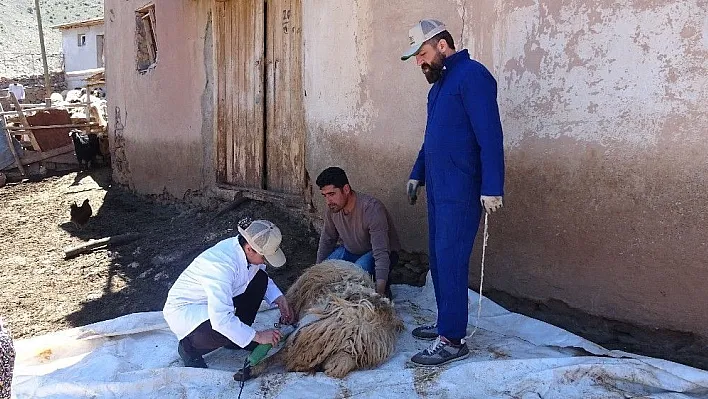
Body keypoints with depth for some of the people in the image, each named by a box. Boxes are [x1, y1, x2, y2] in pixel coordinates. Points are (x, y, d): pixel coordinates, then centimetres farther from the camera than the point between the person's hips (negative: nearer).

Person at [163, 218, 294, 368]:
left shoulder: (244, 249, -14)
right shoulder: (221, 265, -38)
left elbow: (264, 280, 9)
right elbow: (221, 320, -40)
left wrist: (280, 300, -7)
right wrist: (257, 336, -31)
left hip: (215, 300, 8)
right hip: (183, 310, -8)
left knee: (260, 278, -7)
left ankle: (239, 336, 8)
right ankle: (189, 347, -2)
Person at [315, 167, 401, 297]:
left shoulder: (372, 209, -34)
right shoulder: (331, 209, -14)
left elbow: (381, 254, -39)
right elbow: (327, 241, 4)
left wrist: (380, 292, -47)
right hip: (351, 250, 6)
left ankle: (384, 287, -4)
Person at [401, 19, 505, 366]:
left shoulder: (472, 75, -13)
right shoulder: (440, 82, 17)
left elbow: (490, 136, -19)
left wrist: (492, 188, -22)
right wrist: (417, 174, 25)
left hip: (460, 191, -9)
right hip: (437, 187, 9)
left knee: (450, 262, -6)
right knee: (438, 259, 13)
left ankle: (453, 340, 3)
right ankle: (447, 323, 26)